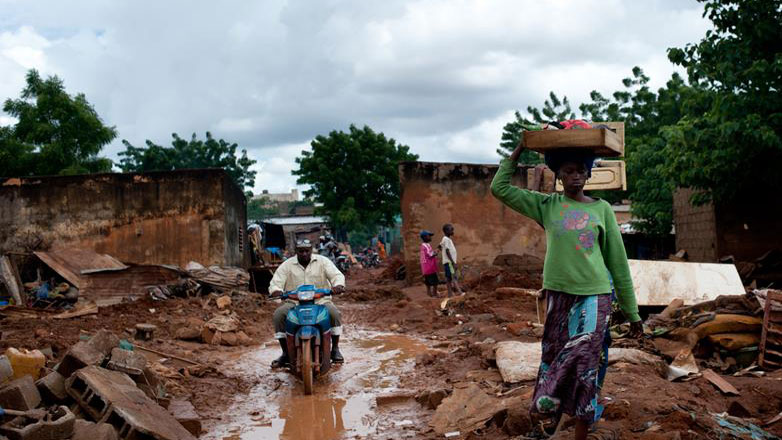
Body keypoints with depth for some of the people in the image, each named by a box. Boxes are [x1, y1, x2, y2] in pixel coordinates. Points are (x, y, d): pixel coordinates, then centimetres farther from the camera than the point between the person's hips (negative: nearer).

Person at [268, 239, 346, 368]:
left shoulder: (322, 261, 4)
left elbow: (337, 275, -6)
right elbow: (276, 282, -2)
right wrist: (276, 291, -28)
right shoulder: (287, 265, 4)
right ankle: (285, 353, -12)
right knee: (278, 315, -25)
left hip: (320, 300, 0)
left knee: (334, 313, -29)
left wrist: (338, 285, -31)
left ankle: (335, 349, -11)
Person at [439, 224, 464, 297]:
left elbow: (439, 246, 32)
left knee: (449, 278, 8)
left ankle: (450, 294, 8)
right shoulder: (446, 239, -13)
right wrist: (453, 262, -22)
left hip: (450, 262, 10)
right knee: (454, 277, -18)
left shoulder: (447, 239, 17)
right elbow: (447, 251, -20)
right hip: (448, 262, -10)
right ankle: (460, 292, -27)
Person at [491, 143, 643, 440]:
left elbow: (618, 262, 6)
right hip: (558, 294, 2)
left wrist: (632, 312, 7)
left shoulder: (602, 209, 3)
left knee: (584, 365, -5)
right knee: (555, 359, 6)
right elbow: (500, 188, 4)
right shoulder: (546, 205, 6)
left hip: (595, 296, -1)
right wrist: (519, 150, 4)